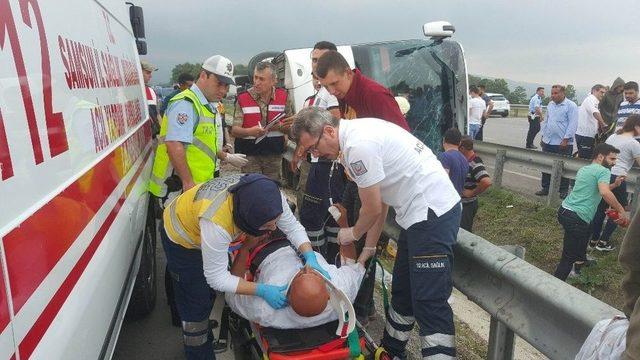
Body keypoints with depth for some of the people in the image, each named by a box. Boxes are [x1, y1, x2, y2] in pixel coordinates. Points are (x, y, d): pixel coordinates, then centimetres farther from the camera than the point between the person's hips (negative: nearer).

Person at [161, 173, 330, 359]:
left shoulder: (269, 195, -32)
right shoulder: (216, 223, -47)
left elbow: (292, 226, -16)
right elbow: (217, 278, -34)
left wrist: (311, 257, -31)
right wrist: (263, 291, -36)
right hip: (182, 238, -6)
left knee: (210, 294, 24)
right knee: (196, 308, 0)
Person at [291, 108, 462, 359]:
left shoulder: (358, 146, -21)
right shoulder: (357, 133, 11)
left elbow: (373, 208, -12)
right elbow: (379, 201, 15)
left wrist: (353, 234, 8)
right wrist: (369, 246, 17)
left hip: (432, 212, -10)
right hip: (420, 213, 10)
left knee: (429, 303, -10)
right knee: (402, 293, 20)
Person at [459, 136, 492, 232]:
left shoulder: (475, 164, -24)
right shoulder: (464, 160, 3)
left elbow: (487, 182, -38)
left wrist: (472, 193, -24)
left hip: (467, 205, -9)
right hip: (459, 202, 9)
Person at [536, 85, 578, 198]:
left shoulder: (571, 105, -9)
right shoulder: (550, 105, 12)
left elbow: (572, 124, -14)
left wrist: (565, 140, -17)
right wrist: (543, 136, 15)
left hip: (563, 143, -6)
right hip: (548, 142, 6)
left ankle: (563, 191, 13)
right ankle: (546, 188, 21)